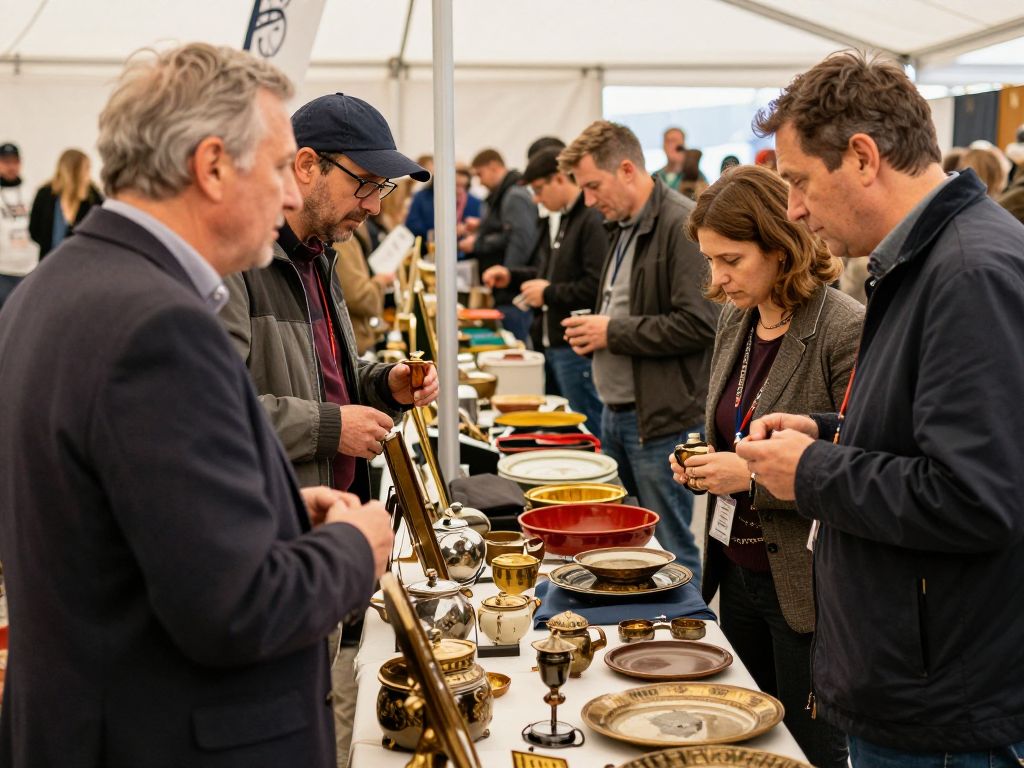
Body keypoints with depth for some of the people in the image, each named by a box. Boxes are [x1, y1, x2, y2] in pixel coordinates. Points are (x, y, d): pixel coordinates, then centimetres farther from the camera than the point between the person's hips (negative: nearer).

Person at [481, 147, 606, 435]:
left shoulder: (593, 220, -17)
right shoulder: (565, 219, 16)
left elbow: (596, 286, -26)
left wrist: (548, 293, -14)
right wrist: (512, 276, 13)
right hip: (553, 344, 10)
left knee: (590, 434, -3)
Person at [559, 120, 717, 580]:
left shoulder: (683, 226, -16)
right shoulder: (624, 227, 15)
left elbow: (698, 324, -24)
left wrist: (612, 332, -16)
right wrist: (592, 331, 6)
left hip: (662, 420, -10)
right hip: (616, 412, 10)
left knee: (671, 554, 0)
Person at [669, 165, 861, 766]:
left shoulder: (847, 330, -19)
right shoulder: (736, 320, 6)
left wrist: (754, 477, -23)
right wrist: (703, 464, 1)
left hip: (804, 586, -7)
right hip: (736, 568, 7)